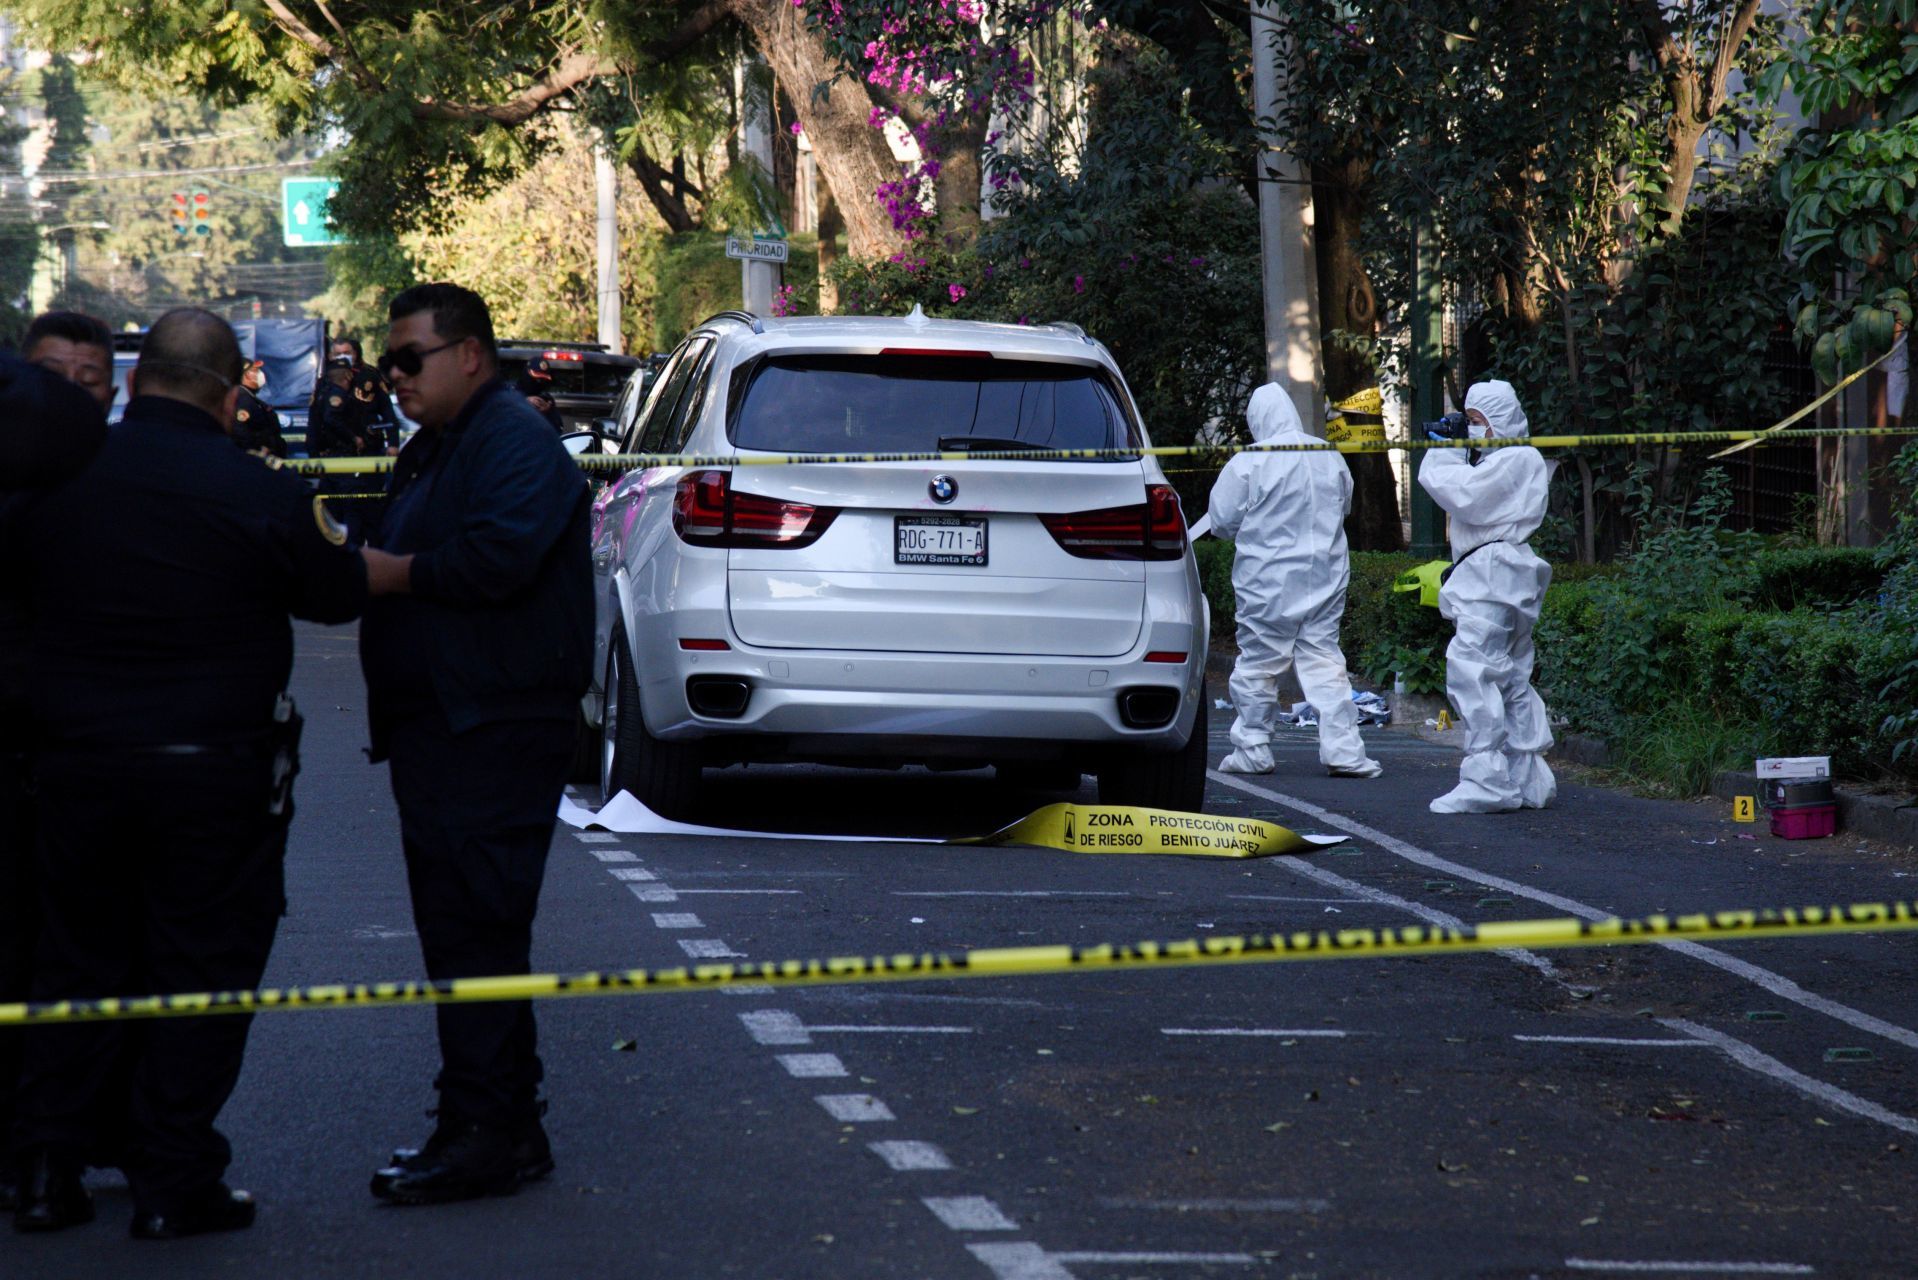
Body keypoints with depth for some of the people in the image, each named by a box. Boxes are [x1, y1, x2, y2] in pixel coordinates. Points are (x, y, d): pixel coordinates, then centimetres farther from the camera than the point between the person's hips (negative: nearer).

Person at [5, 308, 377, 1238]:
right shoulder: (261, 496, -14)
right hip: (214, 770, -3)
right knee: (201, 975, 5)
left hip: (76, 766, 3)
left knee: (78, 963, 14)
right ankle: (173, 1185, 5)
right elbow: (342, 594, -1)